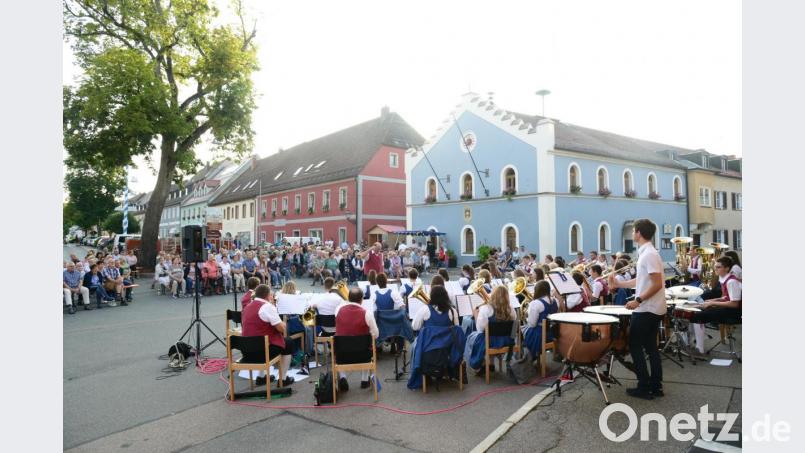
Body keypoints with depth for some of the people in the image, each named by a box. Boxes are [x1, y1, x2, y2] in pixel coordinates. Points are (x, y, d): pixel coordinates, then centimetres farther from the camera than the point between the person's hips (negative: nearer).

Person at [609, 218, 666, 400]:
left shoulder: (649, 254, -19)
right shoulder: (646, 253, 12)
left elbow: (657, 284, -24)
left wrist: (638, 300, -23)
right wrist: (619, 284, 20)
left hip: (646, 309, -10)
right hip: (654, 309, 10)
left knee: (635, 346, 0)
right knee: (651, 347, 13)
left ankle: (644, 387, 6)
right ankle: (655, 386, 19)